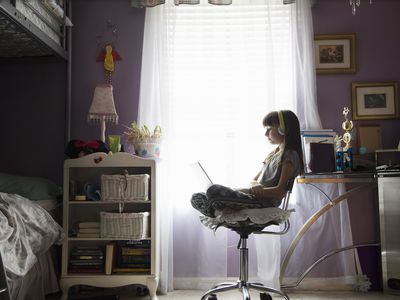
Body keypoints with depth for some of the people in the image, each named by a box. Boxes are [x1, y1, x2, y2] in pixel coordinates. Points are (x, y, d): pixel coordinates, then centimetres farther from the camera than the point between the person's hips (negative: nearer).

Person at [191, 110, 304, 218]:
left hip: (265, 203, -10)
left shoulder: (290, 156, -3)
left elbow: (281, 191, -13)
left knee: (214, 191, -32)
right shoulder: (273, 154, 25)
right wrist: (256, 186, -4)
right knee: (197, 198, -4)